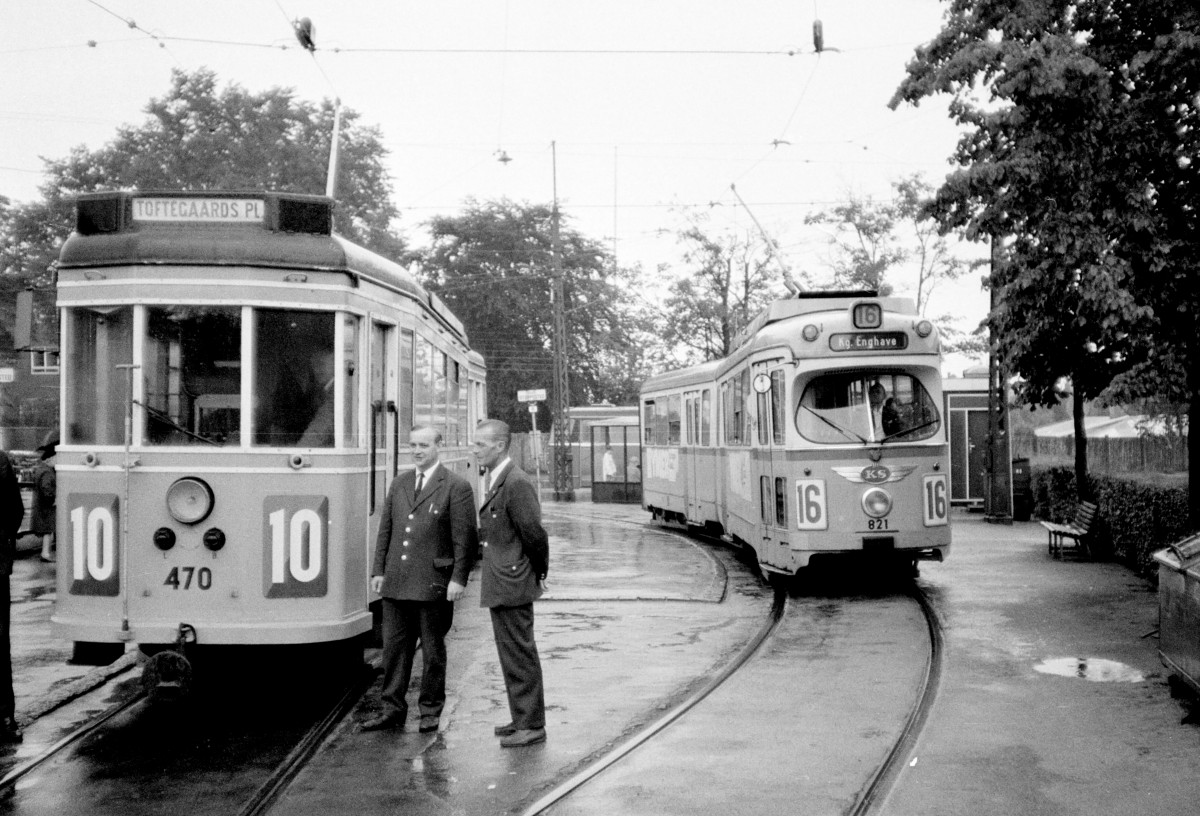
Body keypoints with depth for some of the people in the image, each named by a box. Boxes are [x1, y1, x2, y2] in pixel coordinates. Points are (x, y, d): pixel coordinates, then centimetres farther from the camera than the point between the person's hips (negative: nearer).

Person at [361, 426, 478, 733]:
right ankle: (392, 709, 18)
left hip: (433, 585, -5)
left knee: (433, 652, 6)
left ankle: (431, 712, 18)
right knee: (394, 647, 9)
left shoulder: (457, 487, -4)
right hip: (396, 583, 5)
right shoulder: (399, 483, 14)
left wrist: (459, 578, -14)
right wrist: (378, 571, 9)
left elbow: (465, 538, -8)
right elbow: (385, 530, 15)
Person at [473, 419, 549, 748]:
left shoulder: (516, 483, -19)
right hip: (499, 585, 10)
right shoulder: (494, 481, 13)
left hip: (512, 585, -10)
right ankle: (522, 719, 26)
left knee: (519, 654, -2)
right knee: (511, 654, 16)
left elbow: (534, 533, -18)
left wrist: (539, 574, -6)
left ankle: (531, 725, 7)